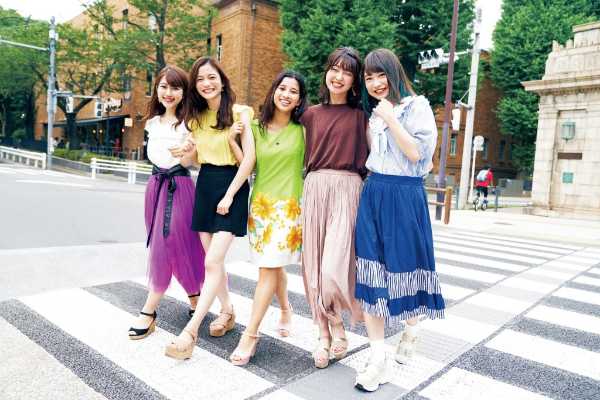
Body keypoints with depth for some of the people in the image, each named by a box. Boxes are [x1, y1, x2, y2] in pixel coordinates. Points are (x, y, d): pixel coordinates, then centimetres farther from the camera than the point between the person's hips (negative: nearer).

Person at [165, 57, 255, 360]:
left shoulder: (239, 113, -6)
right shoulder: (196, 117, 11)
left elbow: (249, 158, -11)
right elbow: (195, 158, 14)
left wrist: (229, 196, -14)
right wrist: (184, 152, -9)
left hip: (232, 185, -6)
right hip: (204, 185, 6)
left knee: (212, 261, -10)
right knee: (213, 259, 11)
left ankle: (191, 330, -7)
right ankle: (227, 311, 29)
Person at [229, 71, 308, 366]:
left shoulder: (302, 130, -1)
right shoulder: (256, 128, 7)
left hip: (289, 205, -3)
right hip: (261, 203, 4)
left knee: (268, 267, -6)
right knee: (273, 264, 14)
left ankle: (250, 335, 1)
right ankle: (285, 308, 40)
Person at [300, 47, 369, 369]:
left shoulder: (360, 115, 4)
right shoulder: (311, 114, 13)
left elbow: (364, 160, 4)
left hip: (346, 190, -4)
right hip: (314, 189, 4)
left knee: (334, 266, -12)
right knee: (314, 265, 5)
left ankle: (338, 325, 16)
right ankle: (325, 334, 20)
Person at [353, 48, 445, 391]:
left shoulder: (417, 106, -2)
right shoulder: (373, 114, 16)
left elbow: (416, 152, -12)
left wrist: (390, 117, -13)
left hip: (405, 196, -5)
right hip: (373, 196, 5)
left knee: (406, 266, 5)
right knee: (372, 271, -2)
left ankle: (412, 328, 36)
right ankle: (379, 357, 4)